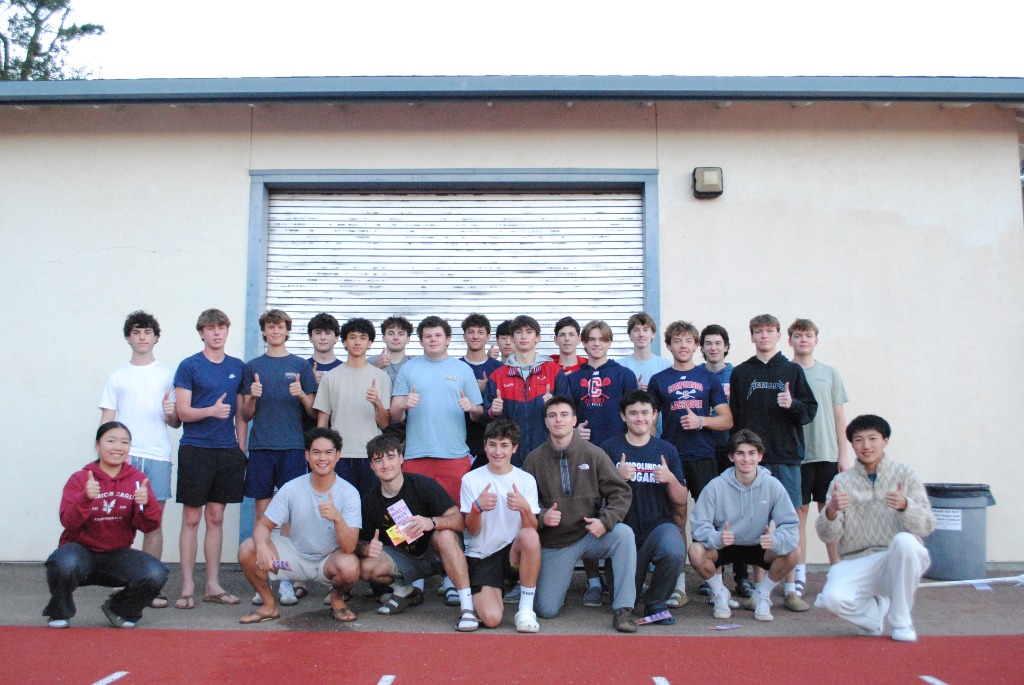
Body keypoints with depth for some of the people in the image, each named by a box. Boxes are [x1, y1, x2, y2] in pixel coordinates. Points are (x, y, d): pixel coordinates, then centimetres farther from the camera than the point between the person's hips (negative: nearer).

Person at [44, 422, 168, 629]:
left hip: (118, 556, 2)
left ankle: (119, 609, 9)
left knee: (156, 574, -25)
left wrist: (147, 503, -28)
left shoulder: (137, 479, -1)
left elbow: (148, 527, -7)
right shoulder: (79, 479, -3)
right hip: (82, 550, -1)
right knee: (65, 564, -36)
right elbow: (68, 522, -15)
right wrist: (85, 499, -33)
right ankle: (59, 612, -1)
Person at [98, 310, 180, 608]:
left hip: (157, 455, 0)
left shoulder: (168, 374, 12)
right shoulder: (117, 376, 13)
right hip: (123, 455, 0)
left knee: (154, 522, 1)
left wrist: (172, 413, -10)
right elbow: (107, 421, 11)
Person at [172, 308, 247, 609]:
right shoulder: (189, 366, -1)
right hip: (195, 449, -3)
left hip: (228, 451, 4)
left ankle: (213, 585, 17)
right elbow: (183, 412, -6)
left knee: (216, 518, 10)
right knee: (191, 519, 1)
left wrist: (241, 448, 8)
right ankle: (187, 587, 9)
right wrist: (212, 410, -22)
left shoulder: (237, 367, 10)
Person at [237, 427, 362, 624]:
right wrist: (261, 545, -31)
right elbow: (263, 524, -7)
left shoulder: (349, 493, -19)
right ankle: (269, 605, 5)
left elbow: (349, 548, -25)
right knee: (247, 550, -19)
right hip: (296, 555, 2)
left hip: (330, 559, -2)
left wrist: (337, 518, -45)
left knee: (350, 567, -36)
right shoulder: (291, 489, -11)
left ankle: (337, 598, 3)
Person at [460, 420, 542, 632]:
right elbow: (472, 531, -3)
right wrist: (477, 508, -25)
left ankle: (526, 608, -18)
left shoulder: (526, 480, 2)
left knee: (530, 536, -34)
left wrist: (525, 508, -27)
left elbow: (532, 529, -6)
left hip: (514, 552, 1)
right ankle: (479, 595, 15)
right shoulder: (471, 479, -1)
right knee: (491, 618, -23)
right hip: (481, 556, -1)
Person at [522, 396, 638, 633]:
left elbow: (621, 492, -5)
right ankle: (559, 579, 30)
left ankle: (623, 609, -22)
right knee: (546, 610, -5)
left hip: (590, 534, 0)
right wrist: (541, 516, -20)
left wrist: (605, 520, -21)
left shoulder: (593, 454, -5)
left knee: (624, 533, -31)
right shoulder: (535, 459, -3)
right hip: (554, 543, 0)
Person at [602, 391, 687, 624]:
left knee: (675, 553, -34)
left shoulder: (667, 450, 8)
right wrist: (617, 477, -19)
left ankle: (655, 602, -4)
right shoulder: (609, 448, 2)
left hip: (659, 524, 0)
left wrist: (671, 479, -13)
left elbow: (681, 501, 6)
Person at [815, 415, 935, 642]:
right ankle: (876, 611, 8)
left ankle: (901, 621, -12)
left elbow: (927, 525, -6)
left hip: (898, 562, 0)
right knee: (832, 598, -29)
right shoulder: (842, 481, 6)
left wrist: (904, 505, -26)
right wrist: (831, 512, -24)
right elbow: (827, 536, -2)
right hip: (856, 564, 1)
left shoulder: (905, 474, 4)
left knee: (904, 540, -34)